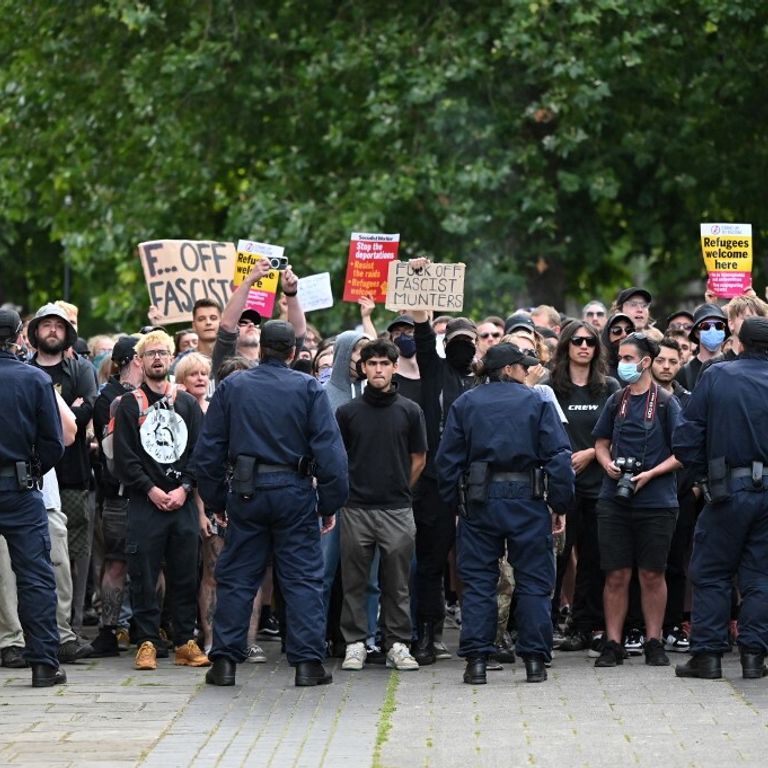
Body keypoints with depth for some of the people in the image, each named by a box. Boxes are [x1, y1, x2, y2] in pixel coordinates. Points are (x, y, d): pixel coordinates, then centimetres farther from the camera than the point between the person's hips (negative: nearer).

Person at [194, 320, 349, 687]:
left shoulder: (231, 387, 5)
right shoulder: (308, 389, -2)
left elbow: (208, 450, 5)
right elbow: (329, 450, -7)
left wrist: (215, 500, 12)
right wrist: (330, 504, -1)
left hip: (246, 492, 2)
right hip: (294, 492, -2)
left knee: (235, 578, 8)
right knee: (302, 578, 3)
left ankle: (224, 661, 7)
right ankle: (308, 662, 0)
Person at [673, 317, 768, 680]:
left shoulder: (715, 377, -3)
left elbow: (686, 439, -4)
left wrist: (706, 473, 9)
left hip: (730, 490, -1)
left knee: (710, 574, 8)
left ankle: (708, 654, 6)